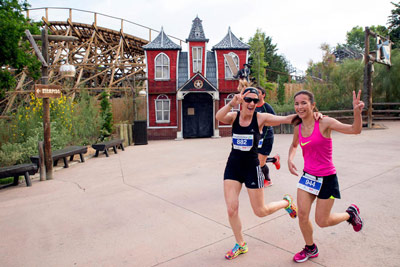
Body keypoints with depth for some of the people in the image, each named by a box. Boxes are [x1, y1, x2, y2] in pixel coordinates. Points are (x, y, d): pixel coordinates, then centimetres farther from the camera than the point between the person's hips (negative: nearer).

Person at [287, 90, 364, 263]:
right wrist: (290, 158, 1)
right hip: (307, 176, 5)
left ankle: (350, 213, 35)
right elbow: (294, 145, 20)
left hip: (327, 178, -4)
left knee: (322, 221, 5)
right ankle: (310, 248, 27)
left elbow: (355, 130, -23)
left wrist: (357, 112, -41)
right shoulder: (298, 128, 0)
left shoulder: (324, 123, -16)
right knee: (302, 215, 1)